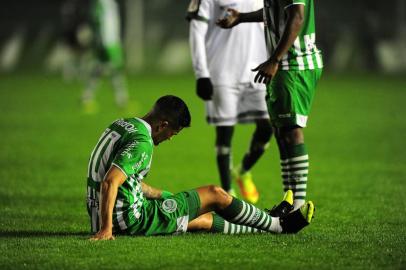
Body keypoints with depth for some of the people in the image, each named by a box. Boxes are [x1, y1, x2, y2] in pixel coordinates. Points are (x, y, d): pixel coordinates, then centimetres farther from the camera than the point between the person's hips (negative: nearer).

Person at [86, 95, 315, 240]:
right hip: (132, 219, -9)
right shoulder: (142, 143, -20)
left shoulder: (123, 124, 12)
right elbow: (109, 183, -32)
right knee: (215, 195, 5)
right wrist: (106, 229, -32)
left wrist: (162, 195, 32)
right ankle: (279, 224, 22)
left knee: (204, 219, 21)